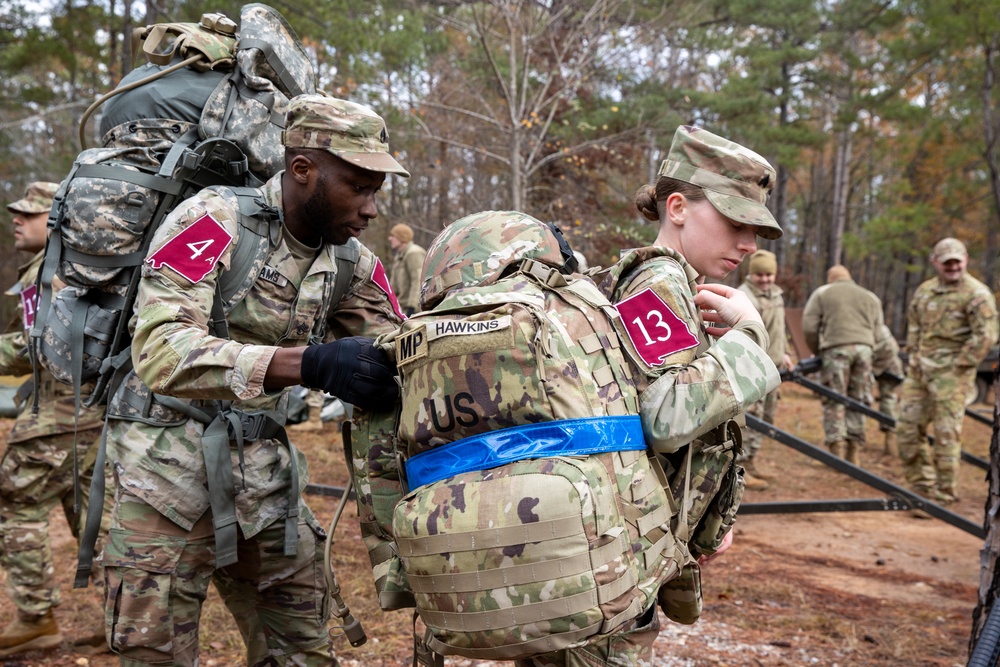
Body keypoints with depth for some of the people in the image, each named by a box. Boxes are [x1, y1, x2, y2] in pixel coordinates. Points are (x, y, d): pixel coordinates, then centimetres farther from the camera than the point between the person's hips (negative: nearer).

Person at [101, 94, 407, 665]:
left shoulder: (351, 262, 2)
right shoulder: (217, 220, -17)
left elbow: (402, 358, 7)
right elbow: (160, 350, -30)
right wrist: (310, 363, -40)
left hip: (266, 465, 6)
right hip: (171, 454, -5)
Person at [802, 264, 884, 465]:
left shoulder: (821, 293, 13)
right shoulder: (871, 298, 24)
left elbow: (809, 327, 3)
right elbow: (877, 330, 15)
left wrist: (817, 351, 15)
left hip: (836, 348, -3)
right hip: (864, 348, 3)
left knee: (834, 402, 0)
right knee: (857, 402, 8)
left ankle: (837, 450, -5)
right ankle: (854, 454, 9)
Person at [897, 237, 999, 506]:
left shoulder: (976, 294, -9)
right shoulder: (924, 290, 13)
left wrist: (959, 366, -13)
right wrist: (913, 357, 14)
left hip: (951, 372, -7)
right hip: (919, 370, 7)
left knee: (946, 432, -5)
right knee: (908, 428, 7)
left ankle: (945, 492, 5)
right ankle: (921, 484, 19)